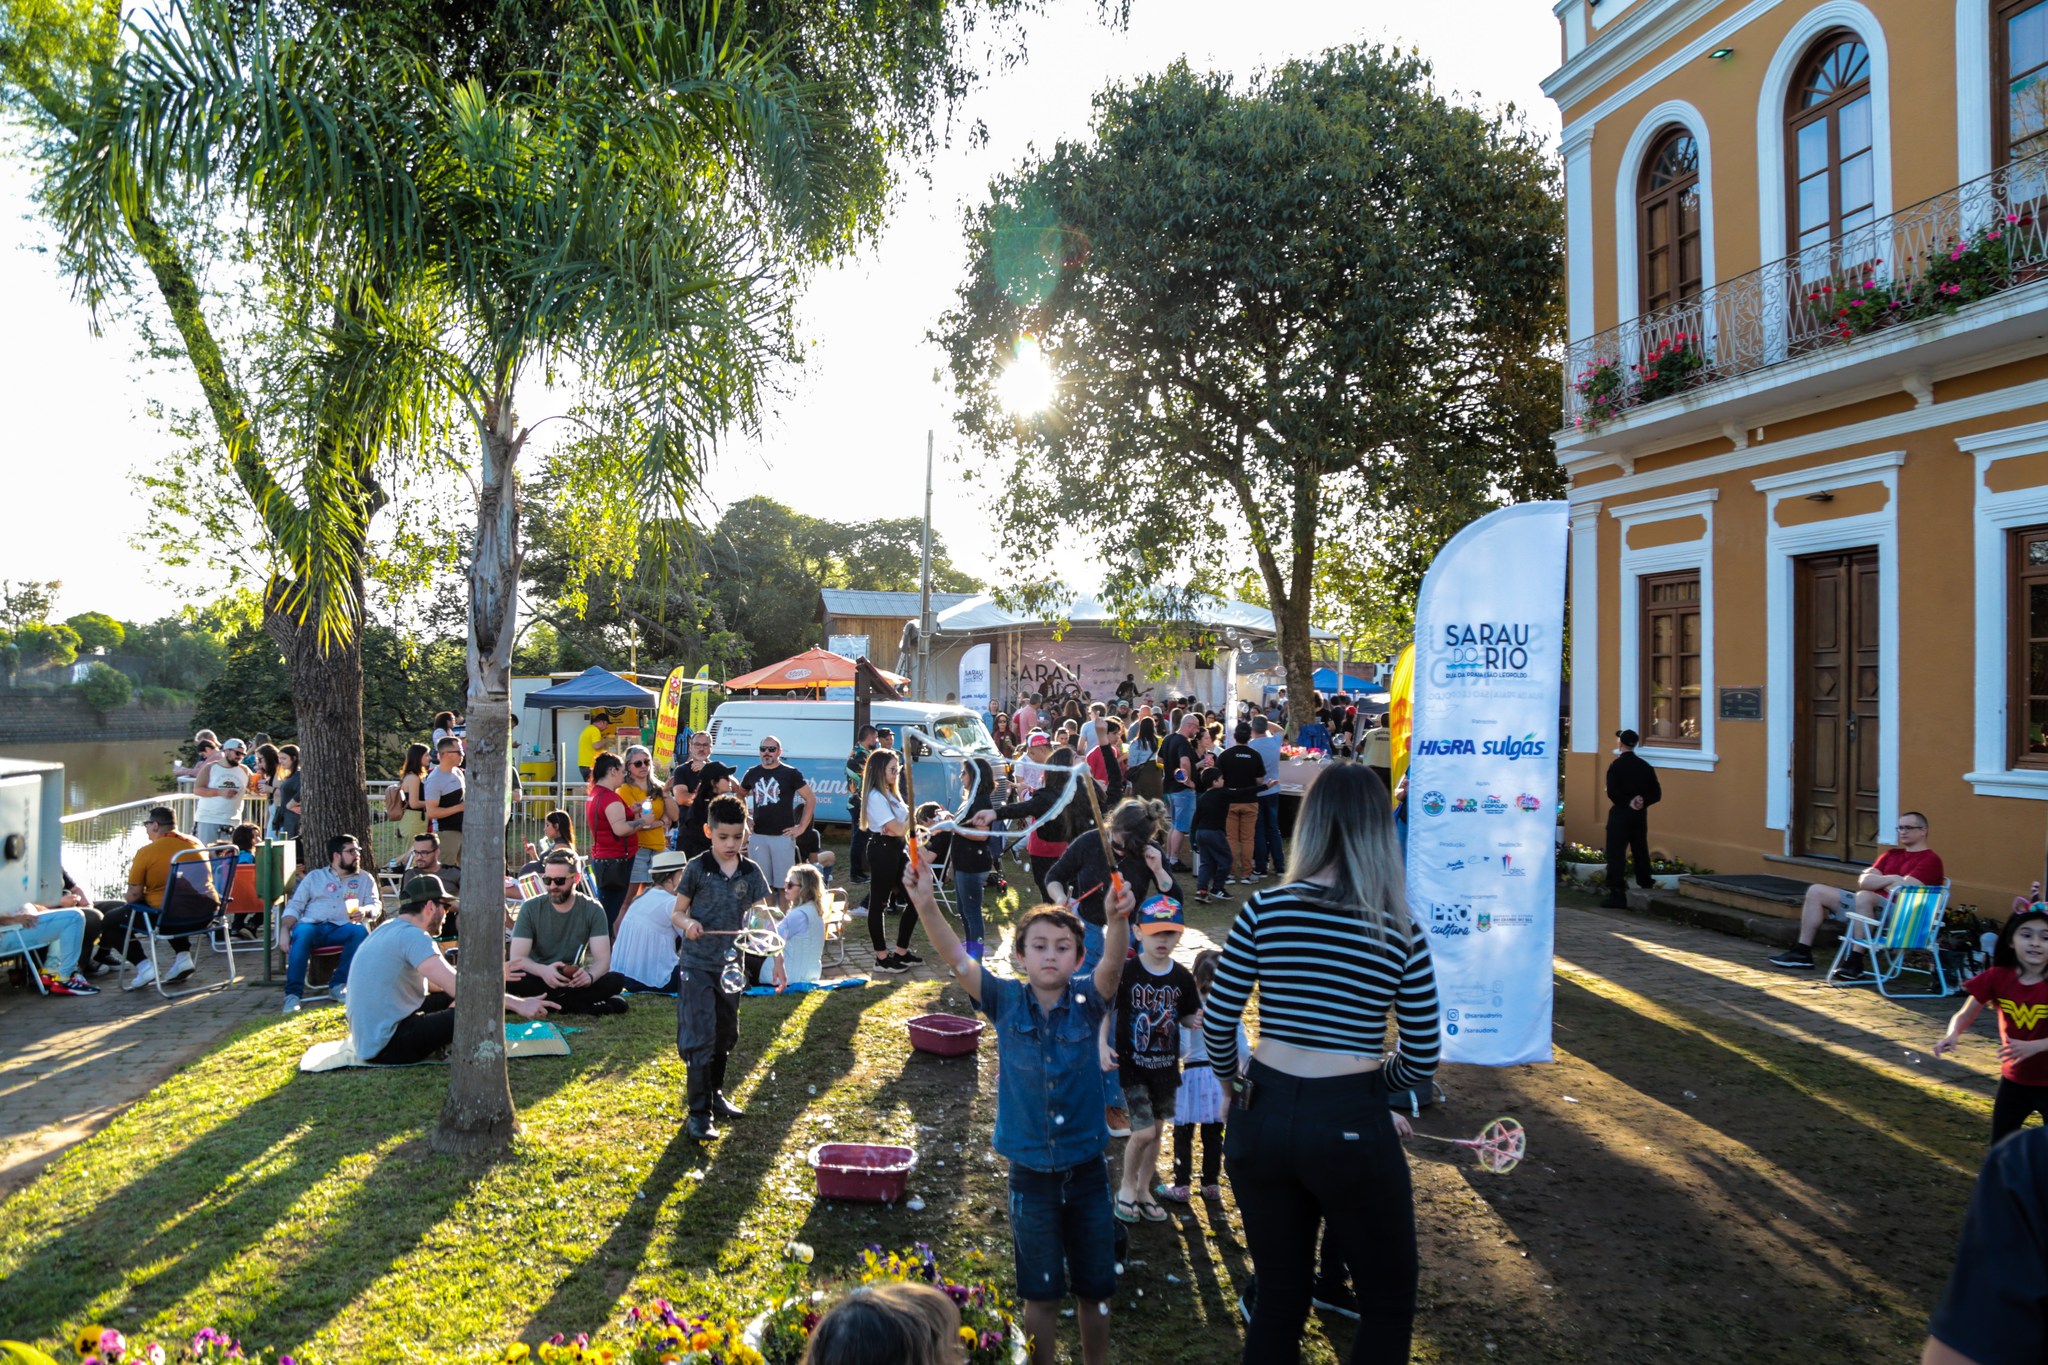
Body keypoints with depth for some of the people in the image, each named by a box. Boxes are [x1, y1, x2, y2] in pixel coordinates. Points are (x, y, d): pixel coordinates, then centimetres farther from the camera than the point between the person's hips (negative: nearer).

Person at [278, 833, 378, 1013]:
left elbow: (375, 905, 12)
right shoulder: (314, 877, 20)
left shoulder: (365, 878, 22)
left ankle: (338, 984, -25)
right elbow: (295, 905, 13)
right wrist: (284, 929, -6)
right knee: (302, 932, -36)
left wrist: (365, 910, -14)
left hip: (342, 929, 1)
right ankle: (292, 993, -35)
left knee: (360, 931, -34)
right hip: (313, 926, -1)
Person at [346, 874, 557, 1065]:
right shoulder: (412, 936, -18)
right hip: (385, 1047, -10)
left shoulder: (388, 929, 12)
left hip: (368, 1038, 10)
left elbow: (434, 984, 18)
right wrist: (518, 1004, -25)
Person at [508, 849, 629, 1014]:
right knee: (510, 978, -34)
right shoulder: (530, 908, -5)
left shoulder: (593, 910, -4)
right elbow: (517, 956, -14)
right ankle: (581, 1004, -26)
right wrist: (543, 970, -36)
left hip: (574, 980, 0)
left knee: (616, 980, -27)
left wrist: (589, 976, -36)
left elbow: (602, 959, -11)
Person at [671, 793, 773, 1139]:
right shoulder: (697, 868, -7)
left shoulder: (751, 871, 2)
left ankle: (715, 1092, 37)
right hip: (697, 965, -4)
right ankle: (699, 1112, -2)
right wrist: (687, 923, -24)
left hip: (731, 965, 5)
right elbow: (677, 912, -2)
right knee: (699, 1038, -8)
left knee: (726, 1035, 18)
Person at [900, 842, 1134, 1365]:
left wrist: (1118, 920, -50)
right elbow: (955, 958, -20)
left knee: (1095, 1288, 15)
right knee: (1041, 1293, 12)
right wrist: (926, 906, -37)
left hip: (1087, 1168, 1)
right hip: (1031, 1171, 0)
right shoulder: (1006, 1002, -8)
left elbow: (1113, 963, -28)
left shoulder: (1087, 1000, -9)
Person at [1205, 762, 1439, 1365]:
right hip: (1351, 1126, -2)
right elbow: (1420, 1061, -1)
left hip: (1262, 1117, 3)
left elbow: (1216, 1024, -3)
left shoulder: (1266, 909, -5)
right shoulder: (1401, 932, -6)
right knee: (1388, 1303, 19)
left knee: (1278, 1298, 20)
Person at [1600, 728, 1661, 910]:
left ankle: (1617, 894, -10)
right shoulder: (1645, 766, 8)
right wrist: (1642, 802, -8)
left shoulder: (1617, 765, -9)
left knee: (1616, 854, -4)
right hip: (1640, 815, 6)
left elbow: (1612, 792, -20)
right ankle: (1646, 887, 20)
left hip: (1620, 813, -6)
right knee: (1641, 853, 15)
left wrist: (1628, 803, -10)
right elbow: (1656, 794, 5)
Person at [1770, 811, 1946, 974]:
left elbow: (1902, 890, -16)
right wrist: (1890, 879, -4)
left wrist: (1879, 881, 1)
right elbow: (1864, 881, 11)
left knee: (1863, 896, -39)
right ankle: (1802, 953, -2)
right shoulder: (1891, 854, 23)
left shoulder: (1930, 859, -1)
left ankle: (1855, 962, -36)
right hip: (1871, 906, 8)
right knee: (1816, 891, 2)